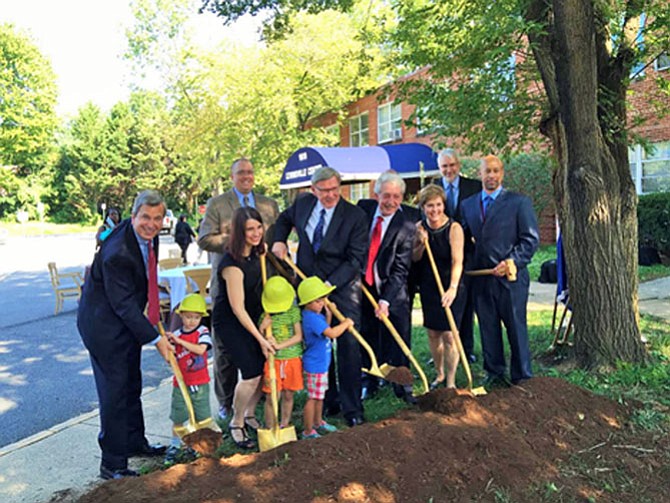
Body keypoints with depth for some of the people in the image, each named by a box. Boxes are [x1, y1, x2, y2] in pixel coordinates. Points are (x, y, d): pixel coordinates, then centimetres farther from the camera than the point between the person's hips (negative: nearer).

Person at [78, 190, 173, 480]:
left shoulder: (148, 236, -3)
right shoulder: (117, 252, -30)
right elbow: (123, 304, -27)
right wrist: (155, 339, -25)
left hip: (127, 319, 9)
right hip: (103, 323, -9)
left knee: (131, 385, 19)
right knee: (115, 389, -4)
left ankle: (135, 443, 36)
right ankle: (112, 464, 11)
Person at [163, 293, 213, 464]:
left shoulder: (203, 332, -6)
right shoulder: (175, 335, -1)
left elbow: (200, 349, -23)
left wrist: (180, 341, -23)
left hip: (200, 383, -1)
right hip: (180, 382, 1)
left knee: (201, 415, 7)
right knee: (178, 416, 8)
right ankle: (175, 445, 25)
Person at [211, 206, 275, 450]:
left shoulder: (259, 251, -4)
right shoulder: (232, 263, -27)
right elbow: (238, 308, -24)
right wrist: (260, 339, -20)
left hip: (253, 316, 7)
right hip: (230, 321, -7)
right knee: (252, 373, -14)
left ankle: (250, 415, 24)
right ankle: (236, 423, 12)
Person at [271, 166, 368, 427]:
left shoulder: (355, 215, -12)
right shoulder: (302, 203, 1)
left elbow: (356, 259, -14)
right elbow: (284, 219, 23)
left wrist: (329, 284, -21)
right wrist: (279, 241, 4)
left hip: (342, 284, -4)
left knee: (348, 345, -5)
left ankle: (352, 408, 8)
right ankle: (328, 401, 25)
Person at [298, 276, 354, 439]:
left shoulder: (316, 314, 5)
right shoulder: (312, 318, -27)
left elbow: (325, 329, 18)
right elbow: (332, 333, -34)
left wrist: (329, 314, 5)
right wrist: (346, 323, -19)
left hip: (321, 362, 10)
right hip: (315, 364, -10)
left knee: (320, 395, 23)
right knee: (313, 397, 1)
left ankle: (318, 422, 40)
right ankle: (308, 431, 13)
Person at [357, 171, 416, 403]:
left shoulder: (406, 226, -15)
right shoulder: (363, 208, -4)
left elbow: (400, 270, -15)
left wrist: (386, 300, -21)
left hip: (392, 291, -3)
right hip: (363, 285, 3)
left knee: (398, 342, 5)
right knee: (366, 339, 12)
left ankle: (402, 387, 22)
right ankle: (368, 384, 28)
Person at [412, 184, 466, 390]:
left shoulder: (454, 228, -16)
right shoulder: (419, 227, 0)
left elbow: (457, 261, -24)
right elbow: (414, 259, 5)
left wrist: (452, 288, -37)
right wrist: (422, 243, -15)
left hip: (449, 288, -5)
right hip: (428, 287, 5)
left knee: (449, 335, -3)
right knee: (432, 333, 12)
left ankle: (450, 382, 11)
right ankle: (439, 374, 31)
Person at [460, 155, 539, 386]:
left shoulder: (519, 202, 0)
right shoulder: (467, 205, 12)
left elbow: (531, 238, -4)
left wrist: (511, 262, -16)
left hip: (510, 277, -3)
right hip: (480, 279, 4)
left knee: (516, 328, 5)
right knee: (488, 330, 12)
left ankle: (522, 377, 20)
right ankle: (494, 374, 26)